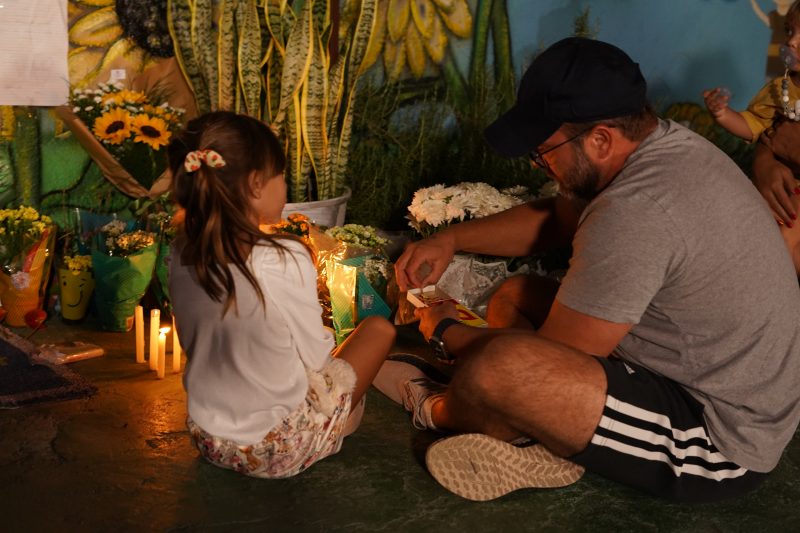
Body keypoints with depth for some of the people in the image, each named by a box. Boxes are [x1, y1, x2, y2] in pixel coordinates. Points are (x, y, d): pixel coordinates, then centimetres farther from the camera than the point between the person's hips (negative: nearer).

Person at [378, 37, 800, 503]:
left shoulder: (634, 213, -30)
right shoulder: (667, 144, 1)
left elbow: (543, 361, -19)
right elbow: (555, 217, 19)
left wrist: (446, 331, -1)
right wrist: (450, 239, 9)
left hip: (721, 447, -10)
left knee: (498, 367, -29)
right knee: (514, 297, 13)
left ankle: (436, 410, 6)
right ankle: (539, 448, -6)